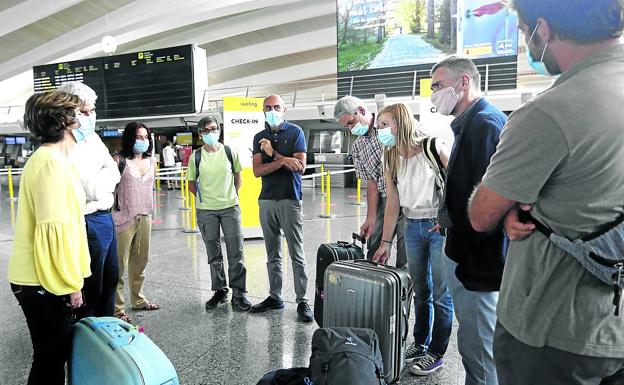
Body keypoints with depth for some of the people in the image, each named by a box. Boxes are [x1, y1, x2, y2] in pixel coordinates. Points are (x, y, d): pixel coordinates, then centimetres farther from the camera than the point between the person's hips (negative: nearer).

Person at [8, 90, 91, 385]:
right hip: (45, 283, -9)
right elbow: (55, 229, -25)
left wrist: (70, 278, 20)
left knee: (55, 353, 19)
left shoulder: (51, 159, 13)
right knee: (51, 357, 6)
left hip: (41, 278, 9)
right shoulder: (51, 162, -20)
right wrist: (71, 283, -17)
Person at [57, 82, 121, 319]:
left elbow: (115, 175, 5)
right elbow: (95, 190, -24)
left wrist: (103, 177, -13)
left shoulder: (93, 137, 7)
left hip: (105, 217, 9)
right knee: (91, 288, 5)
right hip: (89, 222, -9)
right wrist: (107, 171, -9)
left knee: (110, 280, 22)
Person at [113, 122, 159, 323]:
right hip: (124, 218, -6)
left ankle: (137, 299, 31)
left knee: (140, 261, 16)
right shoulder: (120, 160, -9)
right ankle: (117, 308, 8)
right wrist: (110, 213, -10)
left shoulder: (151, 160, 9)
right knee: (119, 264, -1)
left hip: (145, 218, 6)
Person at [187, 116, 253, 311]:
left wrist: (232, 196, 7)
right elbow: (192, 184, 9)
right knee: (214, 254, 10)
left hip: (230, 207, 0)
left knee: (236, 252, -1)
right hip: (206, 211, 0)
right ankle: (219, 291, 25)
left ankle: (239, 293, 10)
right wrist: (205, 198, 4)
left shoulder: (230, 152, 0)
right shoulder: (196, 157, -1)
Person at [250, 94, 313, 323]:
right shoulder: (259, 138, 12)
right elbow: (257, 171, -1)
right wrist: (284, 160, -12)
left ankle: (302, 301, 5)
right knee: (272, 255, 12)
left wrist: (274, 154, -10)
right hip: (266, 201, 4)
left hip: (290, 200, -4)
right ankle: (275, 296, 23)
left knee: (297, 254, -2)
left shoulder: (295, 132, 2)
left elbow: (300, 167, -9)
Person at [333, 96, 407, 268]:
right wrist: (371, 218, 0)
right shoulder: (357, 148, 10)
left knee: (406, 260, -1)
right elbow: (371, 183, 8)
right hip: (383, 201, 5)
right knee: (374, 255, 9)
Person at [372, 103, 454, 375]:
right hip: (413, 227, 6)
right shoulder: (390, 160, 6)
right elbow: (392, 205, 6)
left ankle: (436, 353, 17)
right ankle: (420, 343, 32)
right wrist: (385, 243, 5)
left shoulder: (432, 148, -12)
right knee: (420, 291, 16)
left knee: (440, 293, 2)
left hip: (440, 225, -5)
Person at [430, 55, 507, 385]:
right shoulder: (470, 123, 15)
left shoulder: (485, 123, -17)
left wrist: (460, 245, -18)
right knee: (474, 340, 22)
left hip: (475, 259, -10)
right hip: (465, 253, 10)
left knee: (476, 346, 3)